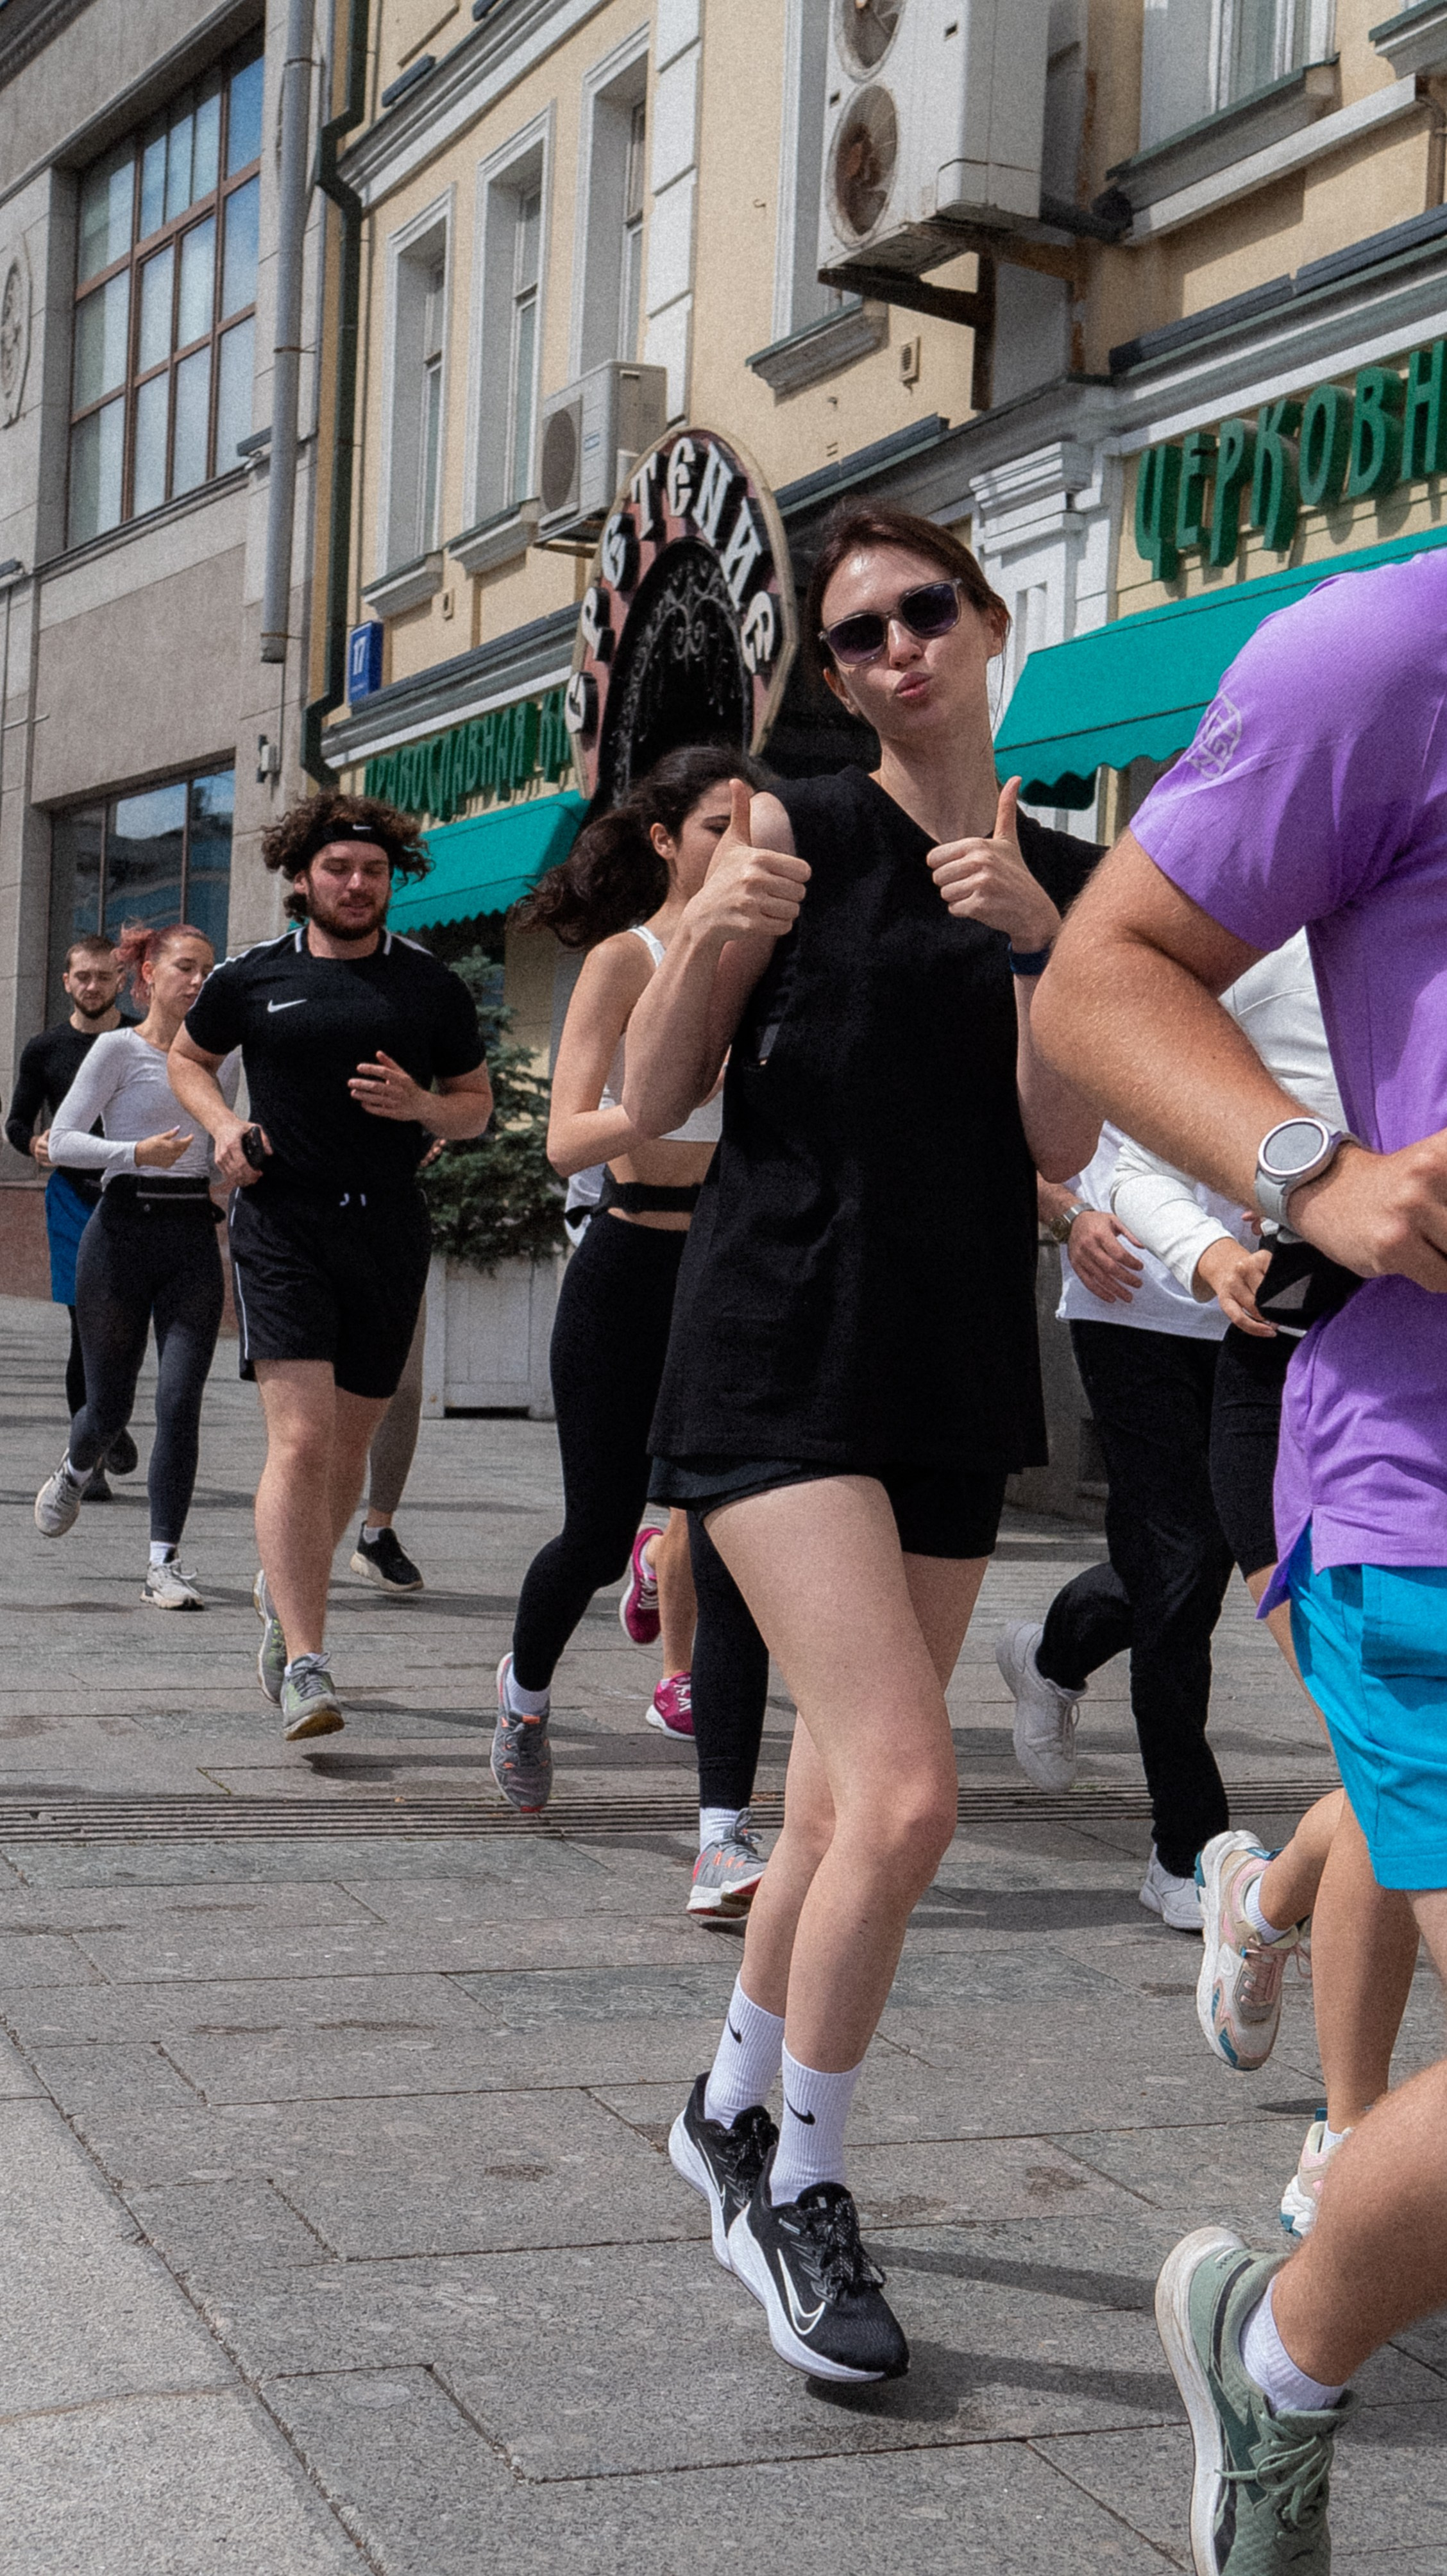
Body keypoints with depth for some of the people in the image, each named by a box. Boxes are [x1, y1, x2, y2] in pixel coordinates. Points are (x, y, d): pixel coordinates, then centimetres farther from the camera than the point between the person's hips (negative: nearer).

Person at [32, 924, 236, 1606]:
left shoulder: (221, 1059, 12)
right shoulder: (118, 1050, -2)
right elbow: (61, 1140, -8)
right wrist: (138, 1153, -22)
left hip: (195, 1238, 3)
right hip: (124, 1230, -3)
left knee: (180, 1401, -10)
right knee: (109, 1404, 6)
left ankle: (164, 1562, -5)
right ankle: (74, 1472, 42)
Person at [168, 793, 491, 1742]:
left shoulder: (432, 986, 8)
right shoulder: (253, 978, 5)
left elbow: (477, 1105, 14)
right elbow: (187, 1057, 21)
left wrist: (420, 1105, -8)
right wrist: (224, 1123, 1)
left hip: (389, 1230, 3)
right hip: (282, 1226, -2)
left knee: (350, 1443, 11)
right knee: (300, 1439, -15)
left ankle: (285, 1595, 38)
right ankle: (305, 1664, -17)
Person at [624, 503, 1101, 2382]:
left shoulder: (1065, 876, 9)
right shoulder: (801, 832, -2)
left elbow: (1064, 1147, -1)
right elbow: (654, 1099, -3)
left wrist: (1043, 942, -14)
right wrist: (715, 931, -20)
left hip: (957, 1370, 5)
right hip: (784, 1354, -5)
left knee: (842, 1804, 13)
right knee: (905, 1794, -17)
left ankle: (733, 2120, 36)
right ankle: (800, 2192, 3)